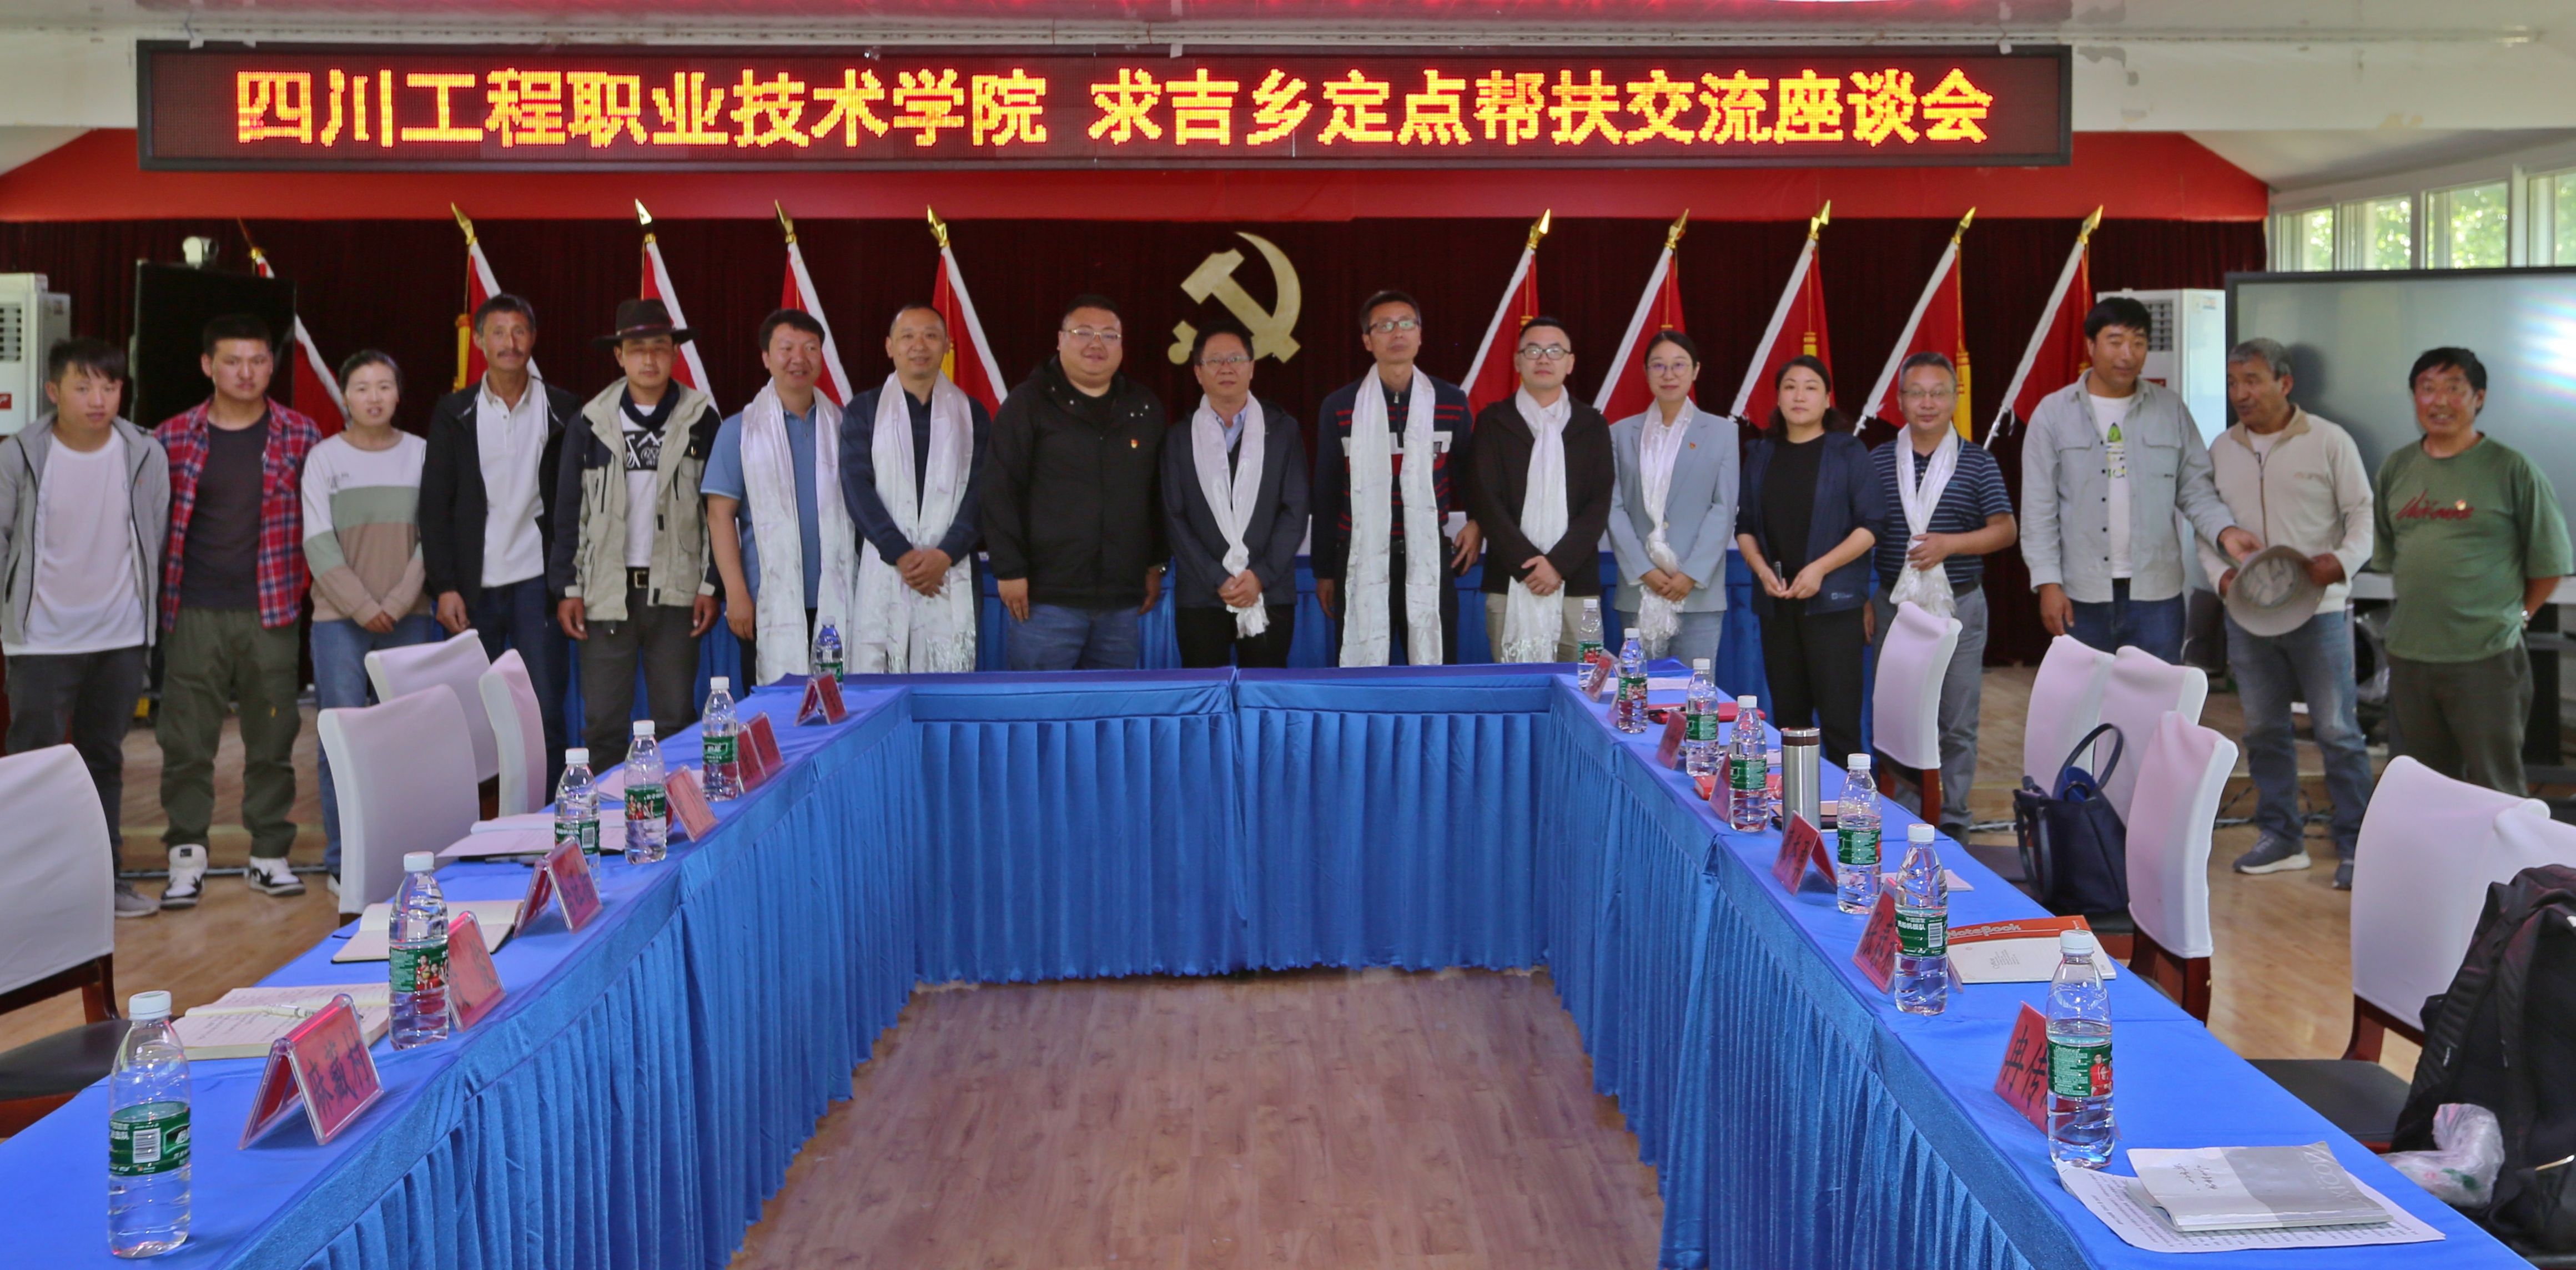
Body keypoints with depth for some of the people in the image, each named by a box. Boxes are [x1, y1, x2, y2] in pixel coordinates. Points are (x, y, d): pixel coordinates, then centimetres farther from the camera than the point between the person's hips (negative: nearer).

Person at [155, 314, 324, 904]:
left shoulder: (300, 438, 3)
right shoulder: (173, 439, 3)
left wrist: (299, 585, 2)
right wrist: (161, 590, 3)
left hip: (272, 612, 0)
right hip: (194, 613, 0)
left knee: (273, 739, 5)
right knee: (187, 741, 2)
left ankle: (270, 854, 16)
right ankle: (187, 858, 13)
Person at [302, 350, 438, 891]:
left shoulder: (422, 454, 5)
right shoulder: (324, 457, 2)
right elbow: (319, 545, -3)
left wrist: (398, 603, -8)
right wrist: (364, 607, -9)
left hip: (409, 618, 1)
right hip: (340, 620, -1)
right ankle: (343, 861, 3)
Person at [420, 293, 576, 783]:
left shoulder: (562, 410, 4)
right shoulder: (454, 413, 7)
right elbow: (435, 506, 5)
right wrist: (444, 586, -3)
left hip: (536, 580, -1)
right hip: (474, 585, 1)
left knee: (544, 710, -3)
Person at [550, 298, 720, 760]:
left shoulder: (702, 419, 2)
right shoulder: (592, 422, 3)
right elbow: (569, 510, 5)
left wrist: (711, 585, -2)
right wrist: (569, 588, 0)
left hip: (676, 590, 0)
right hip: (607, 591, 0)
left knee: (676, 720, 5)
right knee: (603, 722, 2)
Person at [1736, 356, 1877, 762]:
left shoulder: (1849, 452, 0)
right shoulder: (1762, 454, 12)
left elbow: (1870, 525, -5)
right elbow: (1745, 525, 13)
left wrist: (1820, 568, -14)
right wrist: (1762, 569, -4)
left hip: (1833, 602, -4)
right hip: (1776, 603, 4)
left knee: (1838, 717, -7)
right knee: (1787, 715, 7)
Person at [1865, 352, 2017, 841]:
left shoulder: (1978, 463, 3)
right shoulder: (1878, 462, 6)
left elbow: (2005, 529, -1)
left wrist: (1948, 544, -15)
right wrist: (1863, 600, 1)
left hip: (1959, 604, -1)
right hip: (1893, 603, 1)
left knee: (1958, 722, 2)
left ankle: (1952, 819, 11)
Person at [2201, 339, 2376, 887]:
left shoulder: (2329, 441, -3)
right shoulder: (2221, 450, 8)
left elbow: (2363, 513, -3)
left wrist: (2343, 561, -20)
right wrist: (2220, 572, -6)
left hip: (2317, 611, -4)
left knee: (2338, 731, -1)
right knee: (2264, 729, 11)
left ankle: (2355, 846, 8)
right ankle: (2281, 837, 22)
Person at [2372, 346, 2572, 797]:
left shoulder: (2512, 470, -5)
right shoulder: (2396, 468, 9)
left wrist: (2513, 617, 2)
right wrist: (2422, 607, 10)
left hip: (2486, 659, -5)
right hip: (2409, 655, 5)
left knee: (2495, 790, 0)